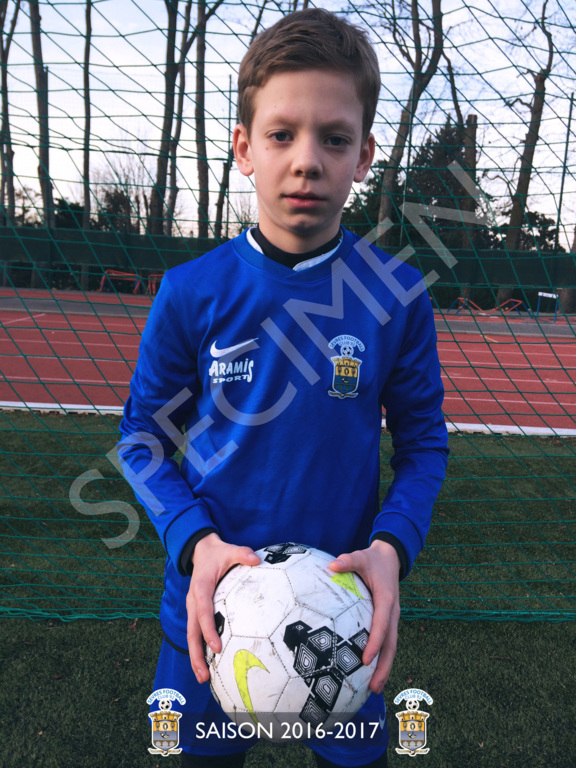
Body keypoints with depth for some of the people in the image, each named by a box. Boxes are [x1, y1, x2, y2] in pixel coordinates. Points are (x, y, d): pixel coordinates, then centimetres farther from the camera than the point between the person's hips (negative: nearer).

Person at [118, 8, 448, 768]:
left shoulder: (398, 295, -11)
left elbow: (423, 439, -1)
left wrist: (392, 545, -17)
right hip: (211, 602, 0)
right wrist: (195, 541, -18)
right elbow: (144, 435, -3)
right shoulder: (192, 293, -12)